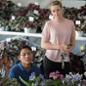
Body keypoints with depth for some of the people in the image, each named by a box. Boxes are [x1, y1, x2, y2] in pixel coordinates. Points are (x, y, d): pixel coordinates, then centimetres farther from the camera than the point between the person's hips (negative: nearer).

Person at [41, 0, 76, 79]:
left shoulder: (70, 23, 1)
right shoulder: (49, 24, -6)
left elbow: (73, 42, 11)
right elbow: (43, 44, -7)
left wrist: (70, 48, -11)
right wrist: (59, 47, -17)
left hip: (65, 60, 2)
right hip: (51, 59, -2)